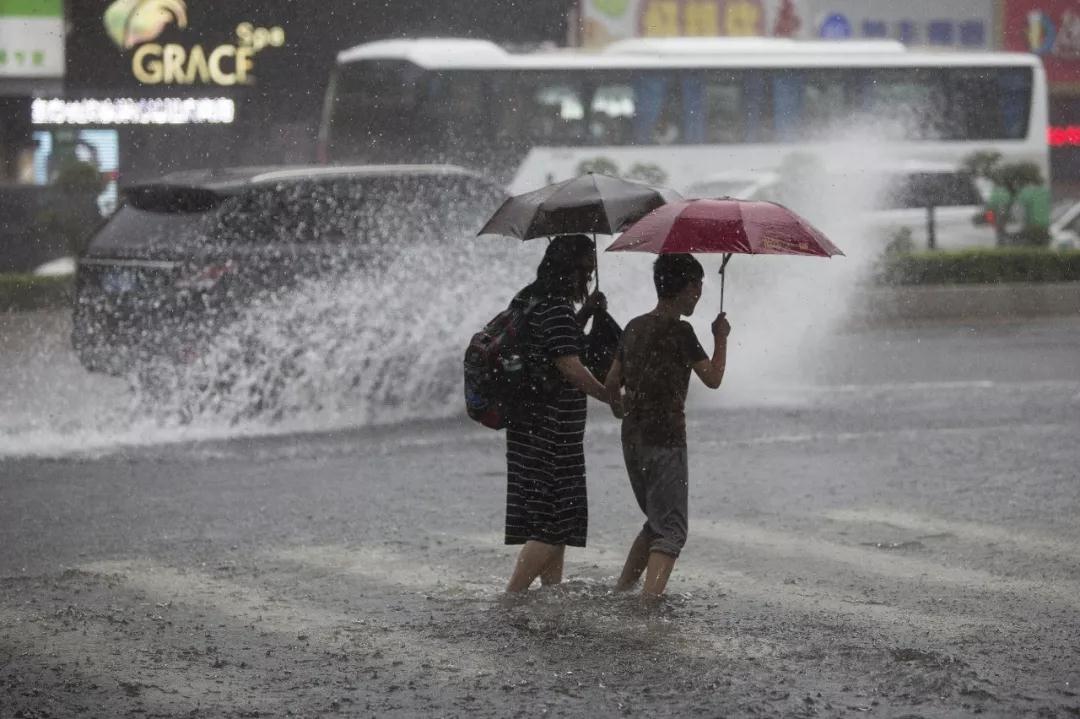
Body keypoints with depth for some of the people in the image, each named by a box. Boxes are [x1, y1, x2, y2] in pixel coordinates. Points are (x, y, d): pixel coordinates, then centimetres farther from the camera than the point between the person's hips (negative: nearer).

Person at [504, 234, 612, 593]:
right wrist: (613, 398, -12)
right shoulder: (555, 308, -17)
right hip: (553, 429, -10)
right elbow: (569, 366, -22)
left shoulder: (531, 301, 13)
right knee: (555, 522, -7)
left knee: (554, 518, 17)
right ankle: (512, 597, -10)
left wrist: (585, 312, 16)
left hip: (530, 425, 10)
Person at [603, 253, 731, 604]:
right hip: (665, 439, -8)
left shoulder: (635, 327, 12)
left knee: (657, 522, 21)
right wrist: (721, 338, 7)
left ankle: (620, 591, 17)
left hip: (632, 440, 8)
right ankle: (649, 600, -26)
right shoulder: (679, 330, -11)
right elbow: (713, 378, -7)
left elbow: (612, 383, 16)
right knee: (671, 530, -9)